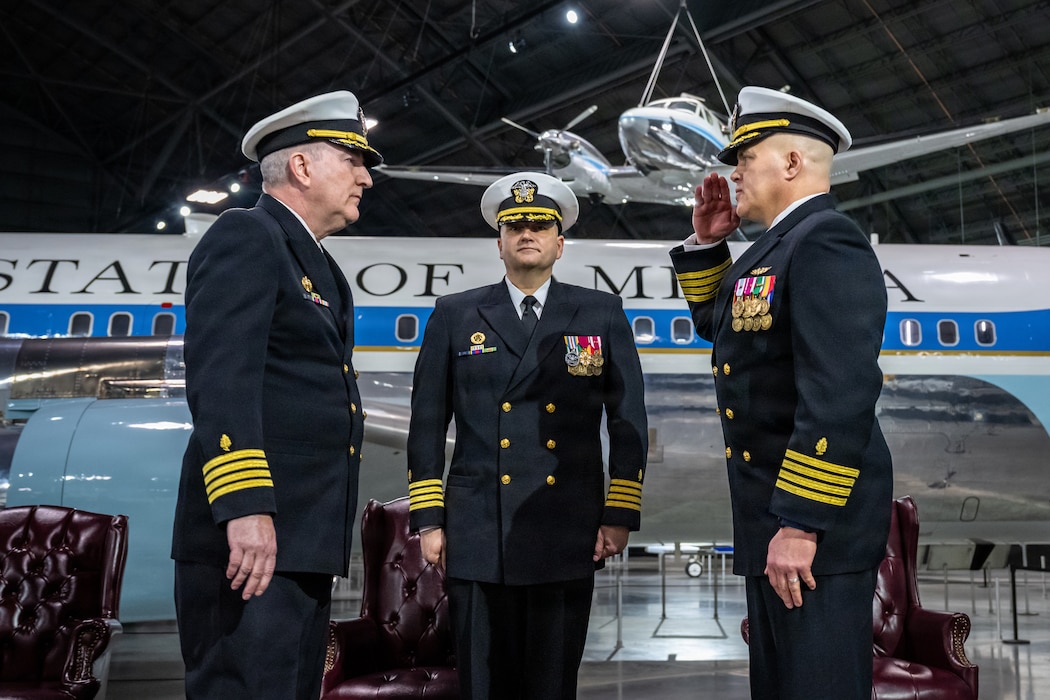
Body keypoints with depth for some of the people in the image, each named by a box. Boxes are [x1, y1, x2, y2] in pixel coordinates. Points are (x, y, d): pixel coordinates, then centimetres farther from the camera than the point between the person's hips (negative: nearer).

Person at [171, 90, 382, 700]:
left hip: (304, 540, 10)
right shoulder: (245, 237, -6)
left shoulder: (313, 260, 23)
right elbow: (220, 377, -18)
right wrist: (245, 508, -27)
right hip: (253, 536, -9)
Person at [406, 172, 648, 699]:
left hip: (569, 538, 0)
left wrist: (620, 516, 0)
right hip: (477, 536, 0)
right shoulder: (455, 315, 8)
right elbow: (427, 424, 7)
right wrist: (427, 519, 2)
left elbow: (628, 420, 6)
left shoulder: (601, 314, 8)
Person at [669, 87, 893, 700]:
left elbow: (840, 395, -26)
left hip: (816, 523, -10)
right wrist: (705, 242, 16)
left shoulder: (827, 243, -17)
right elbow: (715, 322, 29)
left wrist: (802, 524, -26)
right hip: (774, 516, 10)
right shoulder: (779, 246, 15)